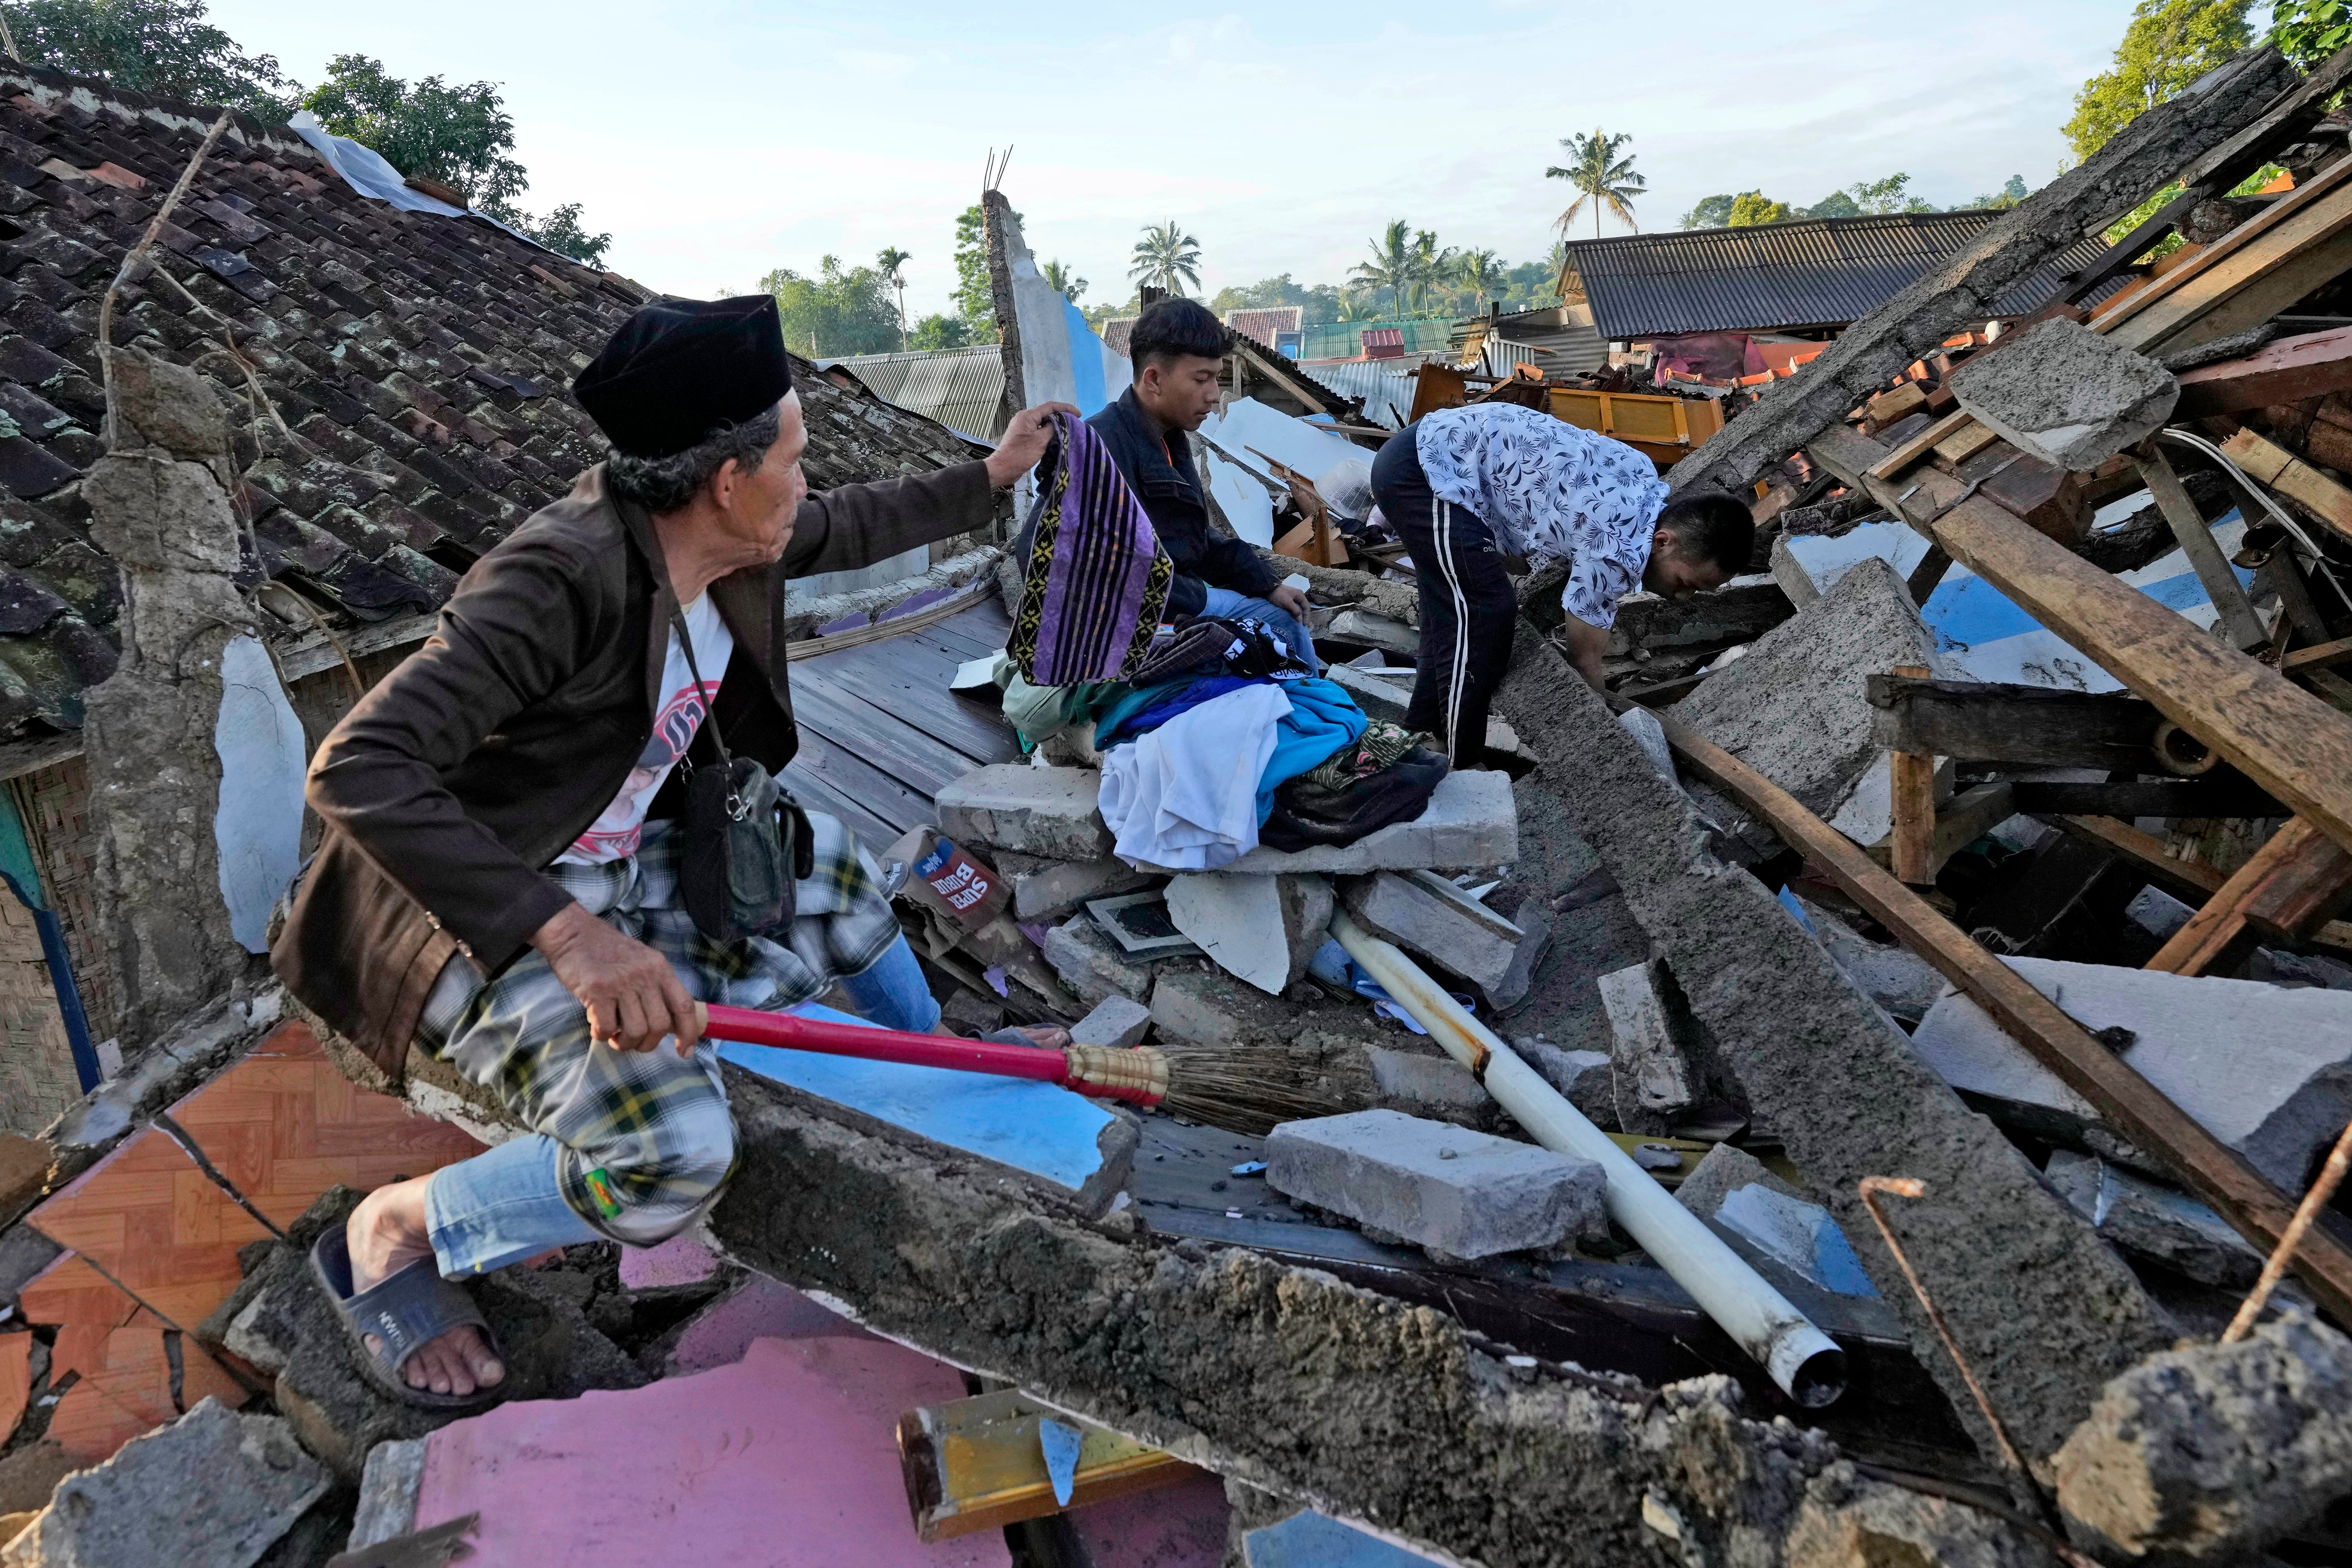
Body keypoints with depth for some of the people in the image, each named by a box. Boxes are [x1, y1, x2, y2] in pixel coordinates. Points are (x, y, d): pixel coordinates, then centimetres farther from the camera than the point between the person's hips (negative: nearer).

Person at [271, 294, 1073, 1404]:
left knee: (838, 868, 17)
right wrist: (568, 937, -42)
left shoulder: (720, 539, -5)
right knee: (673, 1156, -29)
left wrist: (991, 476, 28)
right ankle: (386, 1238, -2)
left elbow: (852, 529, 18)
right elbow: (357, 772, -35)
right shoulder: (564, 577, -30)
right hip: (483, 917, -9)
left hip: (620, 871, 9)